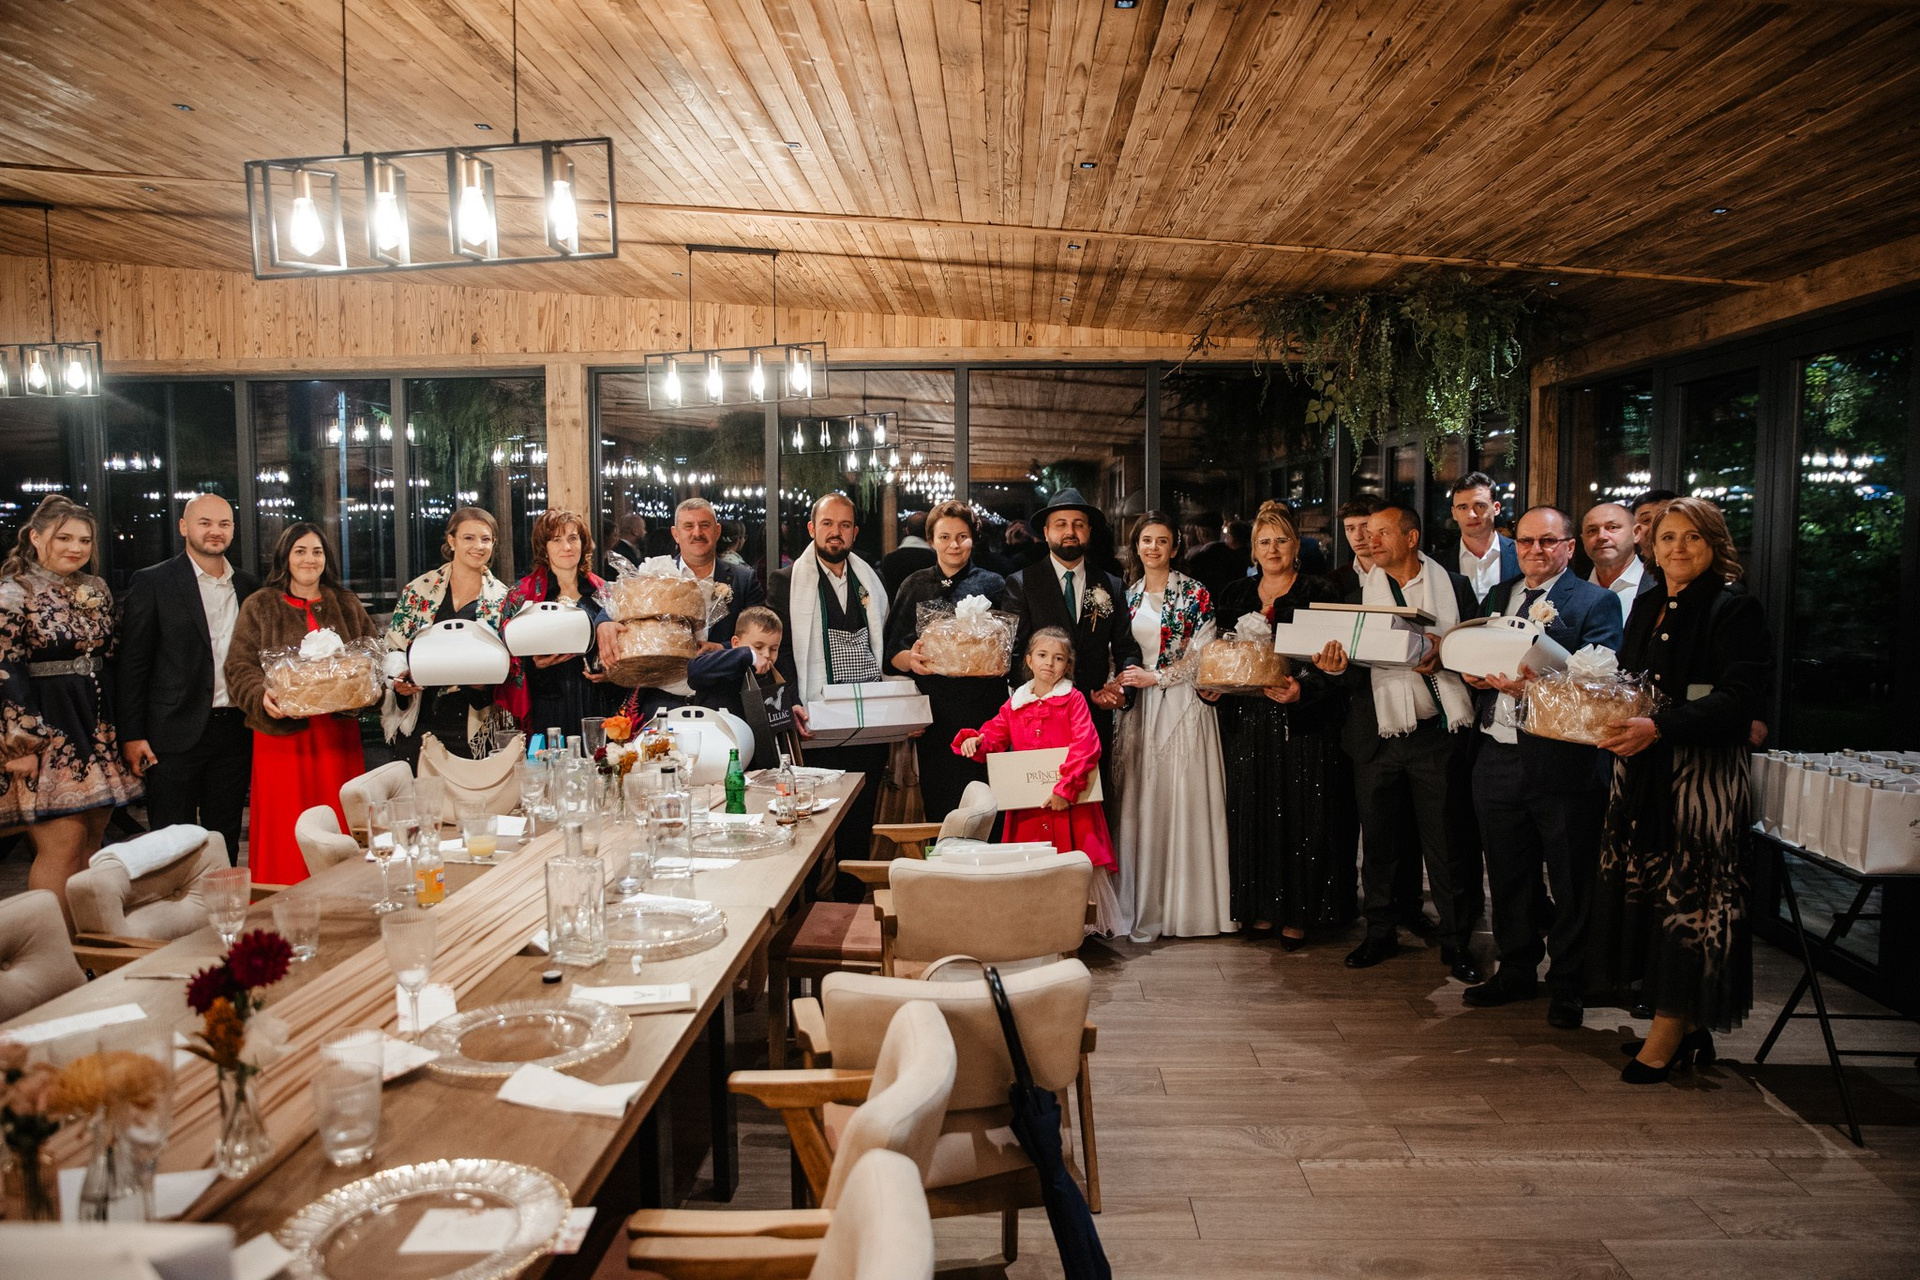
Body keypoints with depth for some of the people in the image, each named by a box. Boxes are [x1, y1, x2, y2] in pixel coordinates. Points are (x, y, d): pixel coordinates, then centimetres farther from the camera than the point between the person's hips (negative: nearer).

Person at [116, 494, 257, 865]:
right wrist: (132, 736, -9)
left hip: (234, 732, 4)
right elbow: (132, 663, -4)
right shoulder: (152, 583, -2)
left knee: (225, 842, 11)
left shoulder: (248, 586, 11)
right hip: (175, 734, -4)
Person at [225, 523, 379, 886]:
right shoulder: (259, 606, 6)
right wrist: (263, 697, -19)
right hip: (282, 732, -2)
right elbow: (239, 667, 0)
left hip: (338, 733, 3)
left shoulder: (347, 605, 14)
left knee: (340, 828, 2)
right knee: (285, 833, -3)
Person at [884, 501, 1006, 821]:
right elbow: (892, 652, 6)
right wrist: (910, 659, -15)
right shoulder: (914, 586, 10)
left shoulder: (994, 585, 8)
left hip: (983, 711, -1)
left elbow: (1013, 647, 8)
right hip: (933, 712, 1)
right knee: (937, 805, 3)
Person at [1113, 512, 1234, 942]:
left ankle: (1186, 906, 6)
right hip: (1138, 708, 4)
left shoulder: (1194, 594, -1)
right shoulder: (1128, 596, 12)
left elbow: (1201, 655, -6)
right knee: (1140, 803, 3)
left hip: (1182, 704, -4)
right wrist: (1120, 685, 0)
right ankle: (1144, 907, 10)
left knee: (1183, 799, -3)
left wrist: (1155, 676, -10)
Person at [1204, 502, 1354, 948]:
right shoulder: (1236, 595, 12)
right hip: (1248, 722, 4)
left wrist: (1302, 690, -24)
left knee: (1302, 814, 0)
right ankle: (1261, 907, 18)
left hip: (1303, 723, -4)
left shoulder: (1318, 593, -2)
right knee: (1253, 812, 5)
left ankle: (1298, 912, 11)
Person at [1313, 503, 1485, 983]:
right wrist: (1339, 666, -19)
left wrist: (1442, 658, -16)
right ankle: (1380, 932, 24)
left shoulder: (1453, 586, 5)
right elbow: (1359, 677, 3)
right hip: (1378, 736, 2)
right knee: (1379, 840, 9)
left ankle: (1456, 943, 14)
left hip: (1437, 733, -2)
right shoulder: (1359, 595, 8)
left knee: (1445, 841, 2)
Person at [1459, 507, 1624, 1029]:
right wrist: (1474, 673, -7)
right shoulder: (1497, 597, 17)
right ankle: (1516, 971, 30)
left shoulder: (1595, 602, -2)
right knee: (1508, 877, 15)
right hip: (1498, 756, 5)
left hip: (1562, 759, -5)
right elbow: (1470, 659, 16)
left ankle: (1568, 985, 19)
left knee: (1571, 882, 5)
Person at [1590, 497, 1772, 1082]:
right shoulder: (1647, 606, 15)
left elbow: (1739, 699, -17)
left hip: (1703, 774, -7)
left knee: (1687, 896, -2)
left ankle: (1668, 1034, 7)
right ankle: (1687, 1030, 19)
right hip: (1641, 772, 7)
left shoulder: (1736, 610, -7)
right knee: (1645, 891, 7)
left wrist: (1659, 726, -27)